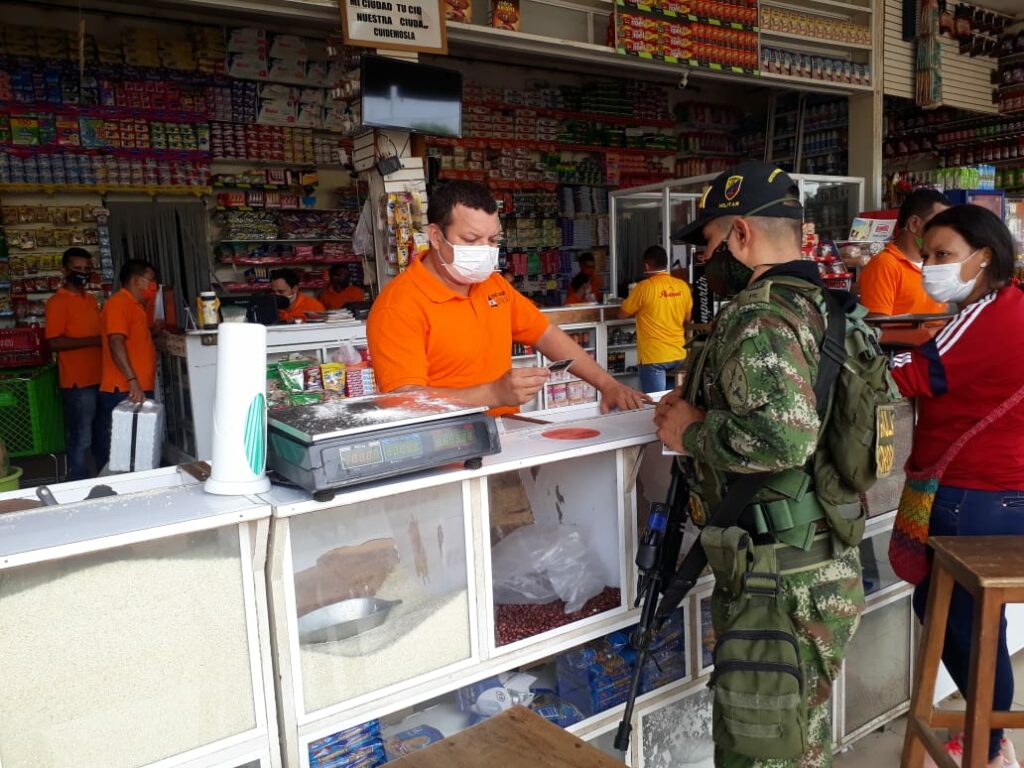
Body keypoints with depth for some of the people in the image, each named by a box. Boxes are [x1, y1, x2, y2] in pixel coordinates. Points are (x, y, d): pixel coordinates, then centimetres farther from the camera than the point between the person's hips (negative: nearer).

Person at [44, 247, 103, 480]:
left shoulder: (91, 299, 15)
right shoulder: (57, 302, -9)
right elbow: (54, 342, -17)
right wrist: (93, 341, -19)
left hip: (99, 378, 8)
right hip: (77, 382, -8)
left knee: (102, 435, 16)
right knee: (81, 440, -2)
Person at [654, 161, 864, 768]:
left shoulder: (758, 316, -19)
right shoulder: (822, 305, 11)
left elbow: (785, 435, -34)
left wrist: (693, 432, -16)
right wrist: (705, 407, 8)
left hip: (782, 583, -10)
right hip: (830, 565, 10)